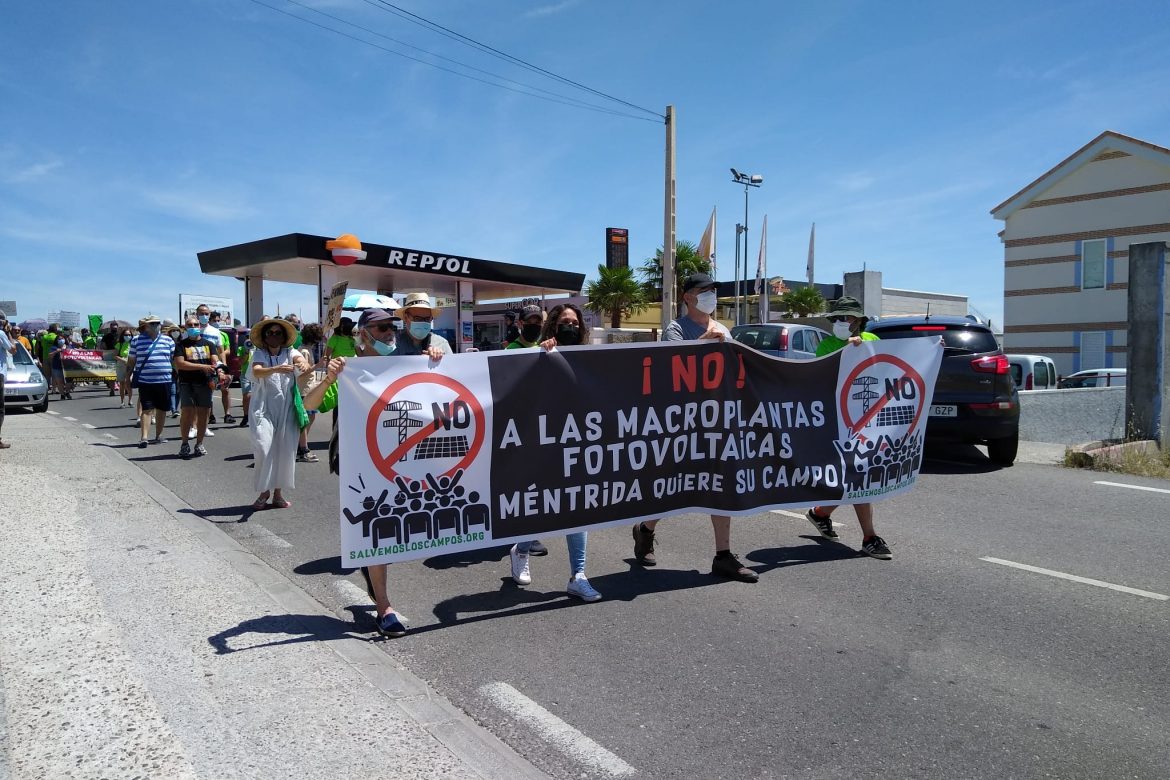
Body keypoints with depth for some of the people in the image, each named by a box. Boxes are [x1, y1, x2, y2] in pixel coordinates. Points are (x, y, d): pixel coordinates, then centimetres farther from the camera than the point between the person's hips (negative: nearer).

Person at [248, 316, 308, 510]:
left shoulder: (289, 352, 5)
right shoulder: (259, 354, 0)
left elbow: (299, 358, -18)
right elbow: (257, 371, -20)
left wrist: (303, 364, -43)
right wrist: (276, 369, -40)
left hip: (286, 409, 2)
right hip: (263, 408, -2)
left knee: (285, 450, 2)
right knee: (263, 448, -11)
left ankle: (278, 493, 15)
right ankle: (264, 492, 6)